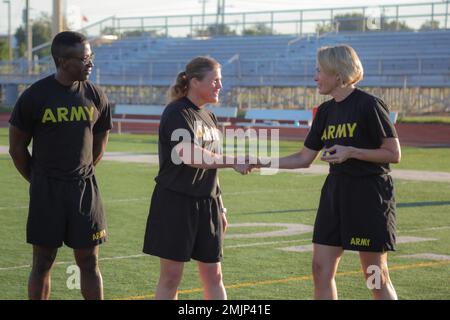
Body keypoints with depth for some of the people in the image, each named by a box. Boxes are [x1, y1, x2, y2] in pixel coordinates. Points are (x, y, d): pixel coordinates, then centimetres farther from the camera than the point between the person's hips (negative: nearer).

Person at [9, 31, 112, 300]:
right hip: (46, 192, -2)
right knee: (43, 263, 5)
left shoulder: (96, 97, 2)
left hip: (84, 188, 2)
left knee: (89, 262, 5)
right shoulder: (35, 96, -7)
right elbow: (17, 147, 2)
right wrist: (39, 181, 7)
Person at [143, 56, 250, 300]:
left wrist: (219, 207, 18)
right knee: (171, 277, -1)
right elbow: (190, 155, -26)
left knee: (213, 276, 8)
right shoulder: (177, 113, -11)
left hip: (206, 204, 7)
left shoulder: (208, 117, 14)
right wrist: (233, 162, -22)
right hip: (175, 203, -7)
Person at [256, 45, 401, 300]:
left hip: (370, 194, -7)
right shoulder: (326, 111, 9)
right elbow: (303, 159, 15)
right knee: (321, 269, 5)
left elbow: (394, 154, -12)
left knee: (377, 277, 0)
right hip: (335, 192, 8)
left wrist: (351, 151, -20)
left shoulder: (368, 105, -13)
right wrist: (261, 163, 10)